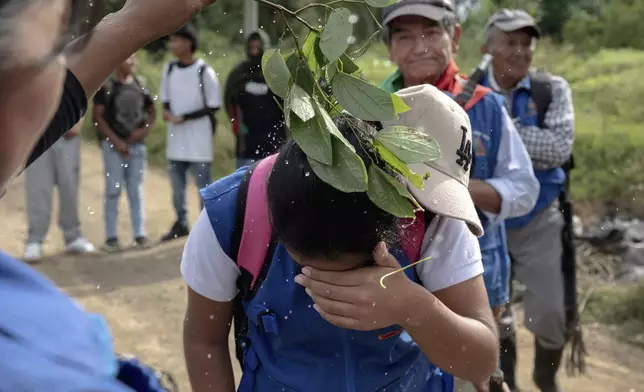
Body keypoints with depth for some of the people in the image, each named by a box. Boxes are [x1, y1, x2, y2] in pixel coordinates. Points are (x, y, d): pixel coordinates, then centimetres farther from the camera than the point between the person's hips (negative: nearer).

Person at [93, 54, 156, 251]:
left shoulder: (140, 83, 8)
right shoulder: (106, 85, -6)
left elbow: (151, 111, 16)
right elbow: (98, 116, -8)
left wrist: (145, 129, -2)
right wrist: (115, 140, -13)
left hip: (137, 144, 4)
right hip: (113, 144, -4)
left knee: (136, 190, 7)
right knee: (113, 190, -1)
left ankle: (140, 234, 12)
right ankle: (111, 237, 5)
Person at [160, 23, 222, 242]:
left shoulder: (204, 71, -11)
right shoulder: (169, 70, 7)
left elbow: (213, 106, -9)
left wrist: (185, 117, -15)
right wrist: (167, 112, -7)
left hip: (199, 139, -6)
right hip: (175, 138, 6)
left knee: (203, 184, 1)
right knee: (177, 185, 15)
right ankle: (181, 223, 30)